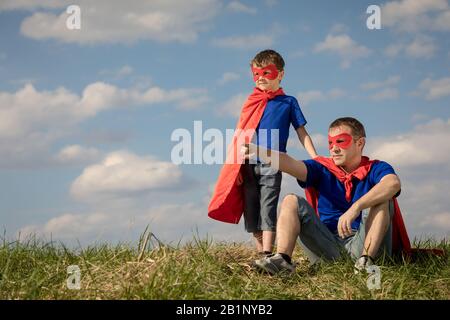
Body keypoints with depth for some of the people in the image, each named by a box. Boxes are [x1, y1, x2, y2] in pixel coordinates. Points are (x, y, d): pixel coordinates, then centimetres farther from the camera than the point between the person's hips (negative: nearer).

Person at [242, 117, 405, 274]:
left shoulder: (375, 169, 0)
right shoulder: (323, 168, 9)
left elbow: (393, 183, -25)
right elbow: (290, 164, -11)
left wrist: (356, 207, -38)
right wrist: (260, 153, -31)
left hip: (364, 242, -3)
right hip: (329, 244, 3)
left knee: (382, 199, -21)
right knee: (292, 201, -7)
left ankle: (366, 260, -30)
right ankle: (282, 258, -31)